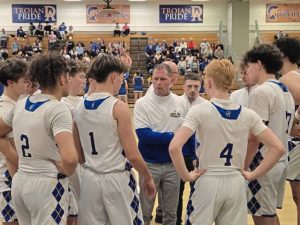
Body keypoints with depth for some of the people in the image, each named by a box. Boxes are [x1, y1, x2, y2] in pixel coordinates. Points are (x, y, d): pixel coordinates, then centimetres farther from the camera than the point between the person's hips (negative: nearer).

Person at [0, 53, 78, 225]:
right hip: (47, 184, -7)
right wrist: (66, 172, -11)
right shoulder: (58, 109, -18)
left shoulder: (21, 104, 4)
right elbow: (70, 158, -31)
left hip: (20, 181, 7)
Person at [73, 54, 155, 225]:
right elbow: (132, 155, -15)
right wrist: (148, 177, 0)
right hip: (117, 179, -6)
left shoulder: (80, 108, 4)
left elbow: (79, 156, 11)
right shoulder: (119, 107, -15)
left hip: (90, 178, 6)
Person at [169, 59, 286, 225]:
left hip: (208, 183, -3)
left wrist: (186, 176, -10)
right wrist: (253, 175, 3)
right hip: (236, 184, 3)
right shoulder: (248, 114, -1)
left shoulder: (199, 110, -11)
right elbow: (278, 148, -1)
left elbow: (174, 147, -23)